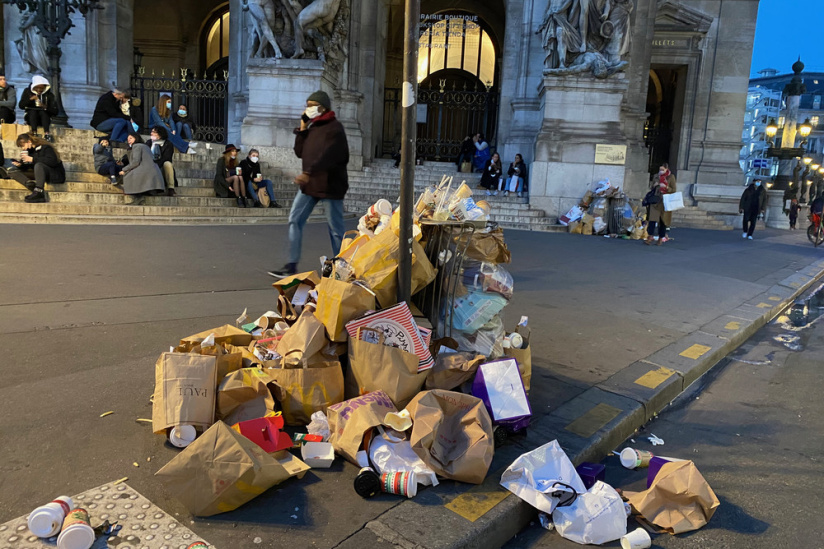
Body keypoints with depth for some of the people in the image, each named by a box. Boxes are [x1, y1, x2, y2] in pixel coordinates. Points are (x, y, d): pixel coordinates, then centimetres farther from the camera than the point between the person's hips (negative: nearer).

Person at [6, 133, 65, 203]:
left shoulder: (45, 147, -10)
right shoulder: (29, 150, 11)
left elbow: (52, 161, -26)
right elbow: (29, 167, 13)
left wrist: (32, 159, -24)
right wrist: (20, 165, -9)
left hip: (56, 175, -8)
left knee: (39, 165, -37)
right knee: (12, 171, -4)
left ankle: (38, 193, -40)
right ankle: (33, 186, -30)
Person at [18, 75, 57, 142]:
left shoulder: (49, 95, -1)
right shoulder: (27, 92, 3)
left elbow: (55, 112, -9)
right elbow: (21, 106, -7)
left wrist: (46, 107, -29)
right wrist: (30, 99, -22)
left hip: (44, 119, -1)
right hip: (31, 118, 1)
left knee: (42, 111, -30)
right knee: (33, 110, -29)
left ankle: (46, 134, -49)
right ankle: (34, 133, -47)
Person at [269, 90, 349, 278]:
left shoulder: (334, 128, -10)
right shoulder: (312, 128, 16)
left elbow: (327, 155, -23)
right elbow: (300, 152, 14)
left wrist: (308, 173, -32)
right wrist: (302, 129, 6)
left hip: (330, 184, -8)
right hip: (310, 184, 8)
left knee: (336, 227, 0)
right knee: (295, 220, 3)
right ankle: (292, 266, 7)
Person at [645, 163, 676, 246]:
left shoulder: (671, 177, 0)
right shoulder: (658, 177, 12)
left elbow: (673, 190, -3)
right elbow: (652, 188, 20)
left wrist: (666, 187, -19)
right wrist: (654, 185, -2)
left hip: (665, 202, -3)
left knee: (663, 220, 3)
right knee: (652, 218, -11)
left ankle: (661, 238, 12)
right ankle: (650, 237, -14)